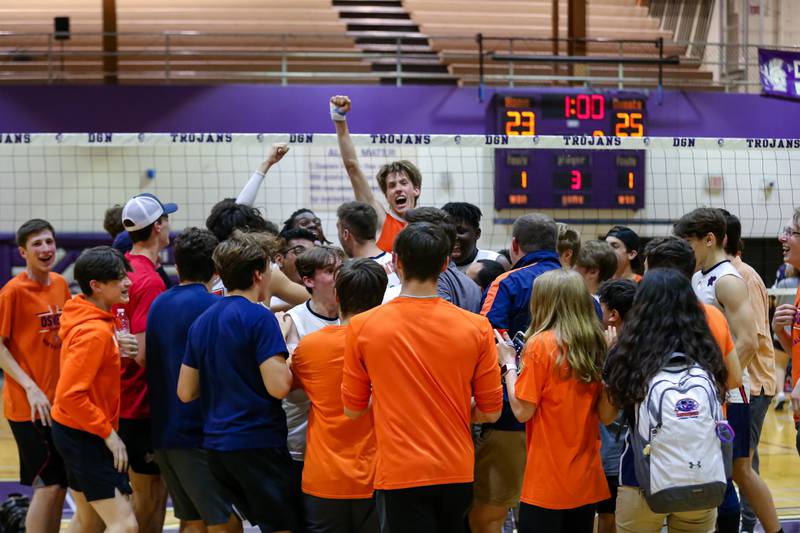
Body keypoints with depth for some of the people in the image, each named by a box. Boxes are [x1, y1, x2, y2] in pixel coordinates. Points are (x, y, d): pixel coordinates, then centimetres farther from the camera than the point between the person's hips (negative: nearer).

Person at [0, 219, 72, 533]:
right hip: (29, 406, -7)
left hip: (59, 402, 7)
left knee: (59, 484, 12)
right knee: (49, 485, -7)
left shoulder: (60, 284, 7)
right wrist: (30, 388, -18)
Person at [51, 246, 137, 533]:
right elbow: (70, 395, -28)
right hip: (85, 435, -10)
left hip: (78, 431, 10)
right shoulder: (95, 332, -24)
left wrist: (115, 346, 6)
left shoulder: (82, 316, 5)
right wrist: (109, 434, -21)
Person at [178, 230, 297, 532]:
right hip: (258, 443, -8)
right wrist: (291, 362, -1)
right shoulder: (259, 317, -12)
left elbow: (185, 392, 12)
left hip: (216, 445, 8)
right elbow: (278, 386, -20)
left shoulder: (202, 321, 10)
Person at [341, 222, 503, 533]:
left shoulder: (362, 327, -8)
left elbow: (353, 408, 3)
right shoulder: (476, 327, -5)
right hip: (457, 472, 3)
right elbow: (490, 411, 1)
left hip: (400, 473, -2)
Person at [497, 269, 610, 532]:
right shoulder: (596, 345, 3)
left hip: (547, 482, -6)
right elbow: (606, 413, 12)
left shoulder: (540, 345, -12)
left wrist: (509, 363, 1)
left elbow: (522, 411, -11)